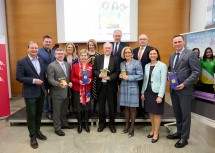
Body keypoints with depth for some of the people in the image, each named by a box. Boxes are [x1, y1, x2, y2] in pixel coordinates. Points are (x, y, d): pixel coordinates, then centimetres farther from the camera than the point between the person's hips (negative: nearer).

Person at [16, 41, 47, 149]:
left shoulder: (41, 61, 9)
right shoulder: (21, 62, -10)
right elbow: (18, 77, -14)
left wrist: (44, 86, 8)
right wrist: (33, 81, -22)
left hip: (41, 92, 6)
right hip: (30, 93, -6)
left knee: (39, 113, 16)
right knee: (31, 115, 4)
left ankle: (37, 131, 34)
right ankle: (32, 136, 19)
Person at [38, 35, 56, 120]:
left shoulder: (54, 52, 9)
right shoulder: (39, 52, -7)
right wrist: (44, 74, -18)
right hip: (44, 77, -4)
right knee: (45, 95, 10)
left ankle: (52, 110, 29)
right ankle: (47, 111, 24)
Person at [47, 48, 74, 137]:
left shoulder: (67, 64, 10)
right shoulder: (51, 66, -10)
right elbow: (50, 79, -16)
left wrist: (70, 82, -4)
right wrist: (59, 84, -30)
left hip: (66, 92, 6)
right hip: (57, 92, -6)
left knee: (64, 110, 20)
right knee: (57, 111, 6)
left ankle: (64, 124, 37)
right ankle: (57, 128, 19)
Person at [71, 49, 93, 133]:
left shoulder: (90, 66, 2)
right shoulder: (75, 66, -2)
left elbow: (93, 76, 10)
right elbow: (72, 78, -1)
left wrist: (90, 80, -12)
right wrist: (78, 81, -18)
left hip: (87, 90, 1)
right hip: (77, 90, -1)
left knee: (87, 107, 7)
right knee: (78, 108, 4)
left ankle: (86, 124, 26)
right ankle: (79, 124, 24)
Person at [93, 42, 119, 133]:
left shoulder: (115, 59, 1)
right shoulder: (97, 58, 8)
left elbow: (117, 72, -5)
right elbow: (94, 70, 4)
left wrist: (110, 77, -20)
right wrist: (99, 74, -16)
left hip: (111, 86, -2)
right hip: (100, 85, 2)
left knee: (111, 106, 8)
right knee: (101, 105, 12)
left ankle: (112, 124, 25)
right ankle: (102, 123, 29)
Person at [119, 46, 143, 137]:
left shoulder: (137, 63, -5)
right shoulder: (122, 63, 11)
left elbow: (140, 76, -10)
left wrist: (128, 77, -16)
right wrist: (120, 76, -3)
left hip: (133, 87, -4)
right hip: (124, 87, 5)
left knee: (132, 108, 2)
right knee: (126, 107, 11)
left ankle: (132, 127, 16)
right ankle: (127, 125, 25)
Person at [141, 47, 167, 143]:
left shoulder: (162, 65, -8)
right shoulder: (146, 66, 9)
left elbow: (163, 81, -12)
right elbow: (145, 80, 11)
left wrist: (160, 95, -16)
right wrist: (143, 92, 8)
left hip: (157, 92, -5)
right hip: (148, 91, 5)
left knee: (157, 113, 4)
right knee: (151, 112, 13)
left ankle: (156, 133, 17)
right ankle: (153, 130, 28)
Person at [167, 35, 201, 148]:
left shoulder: (190, 54, -8)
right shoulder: (172, 56, 13)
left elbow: (196, 72, -13)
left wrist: (184, 84, -19)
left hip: (184, 89, -6)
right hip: (173, 89, 6)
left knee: (185, 114, 5)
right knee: (177, 113, 16)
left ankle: (184, 138, 18)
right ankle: (179, 132, 33)